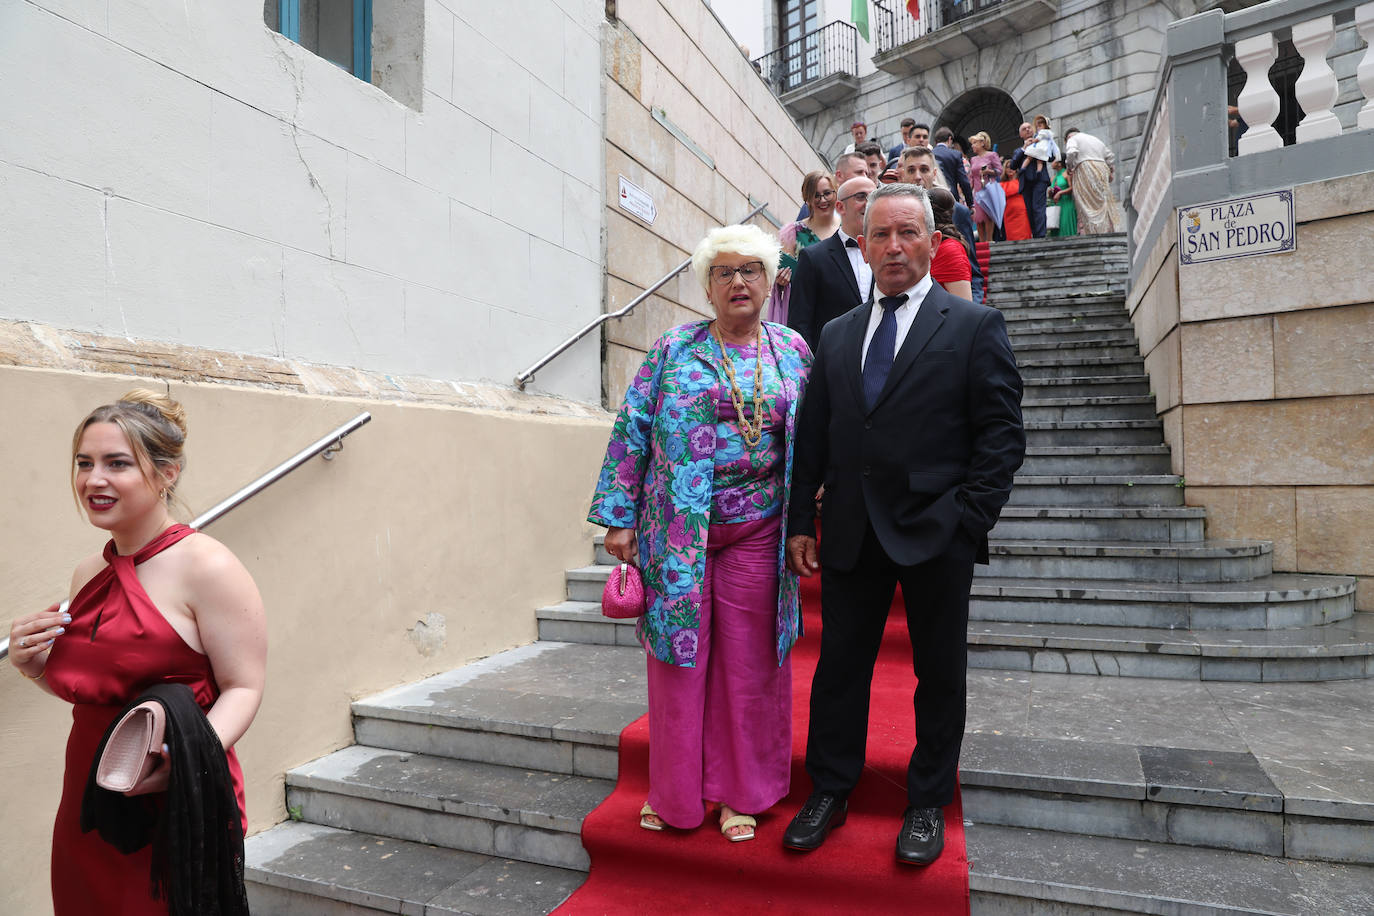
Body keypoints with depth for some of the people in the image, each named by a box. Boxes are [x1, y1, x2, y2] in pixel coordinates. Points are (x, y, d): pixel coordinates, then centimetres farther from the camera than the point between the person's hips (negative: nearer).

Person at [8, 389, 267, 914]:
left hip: (177, 810, -7)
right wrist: (35, 666, 2)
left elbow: (242, 689, -17)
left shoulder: (207, 567, -15)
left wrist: (188, 756, -32)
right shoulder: (88, 574, 8)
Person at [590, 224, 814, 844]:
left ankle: (740, 793, 27)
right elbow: (633, 432, 0)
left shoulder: (793, 350, 8)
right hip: (679, 529, -1)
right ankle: (675, 792, 27)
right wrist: (619, 517, -4)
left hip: (756, 532, 1)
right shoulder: (672, 350, 2)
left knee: (748, 661, 9)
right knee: (679, 652, 7)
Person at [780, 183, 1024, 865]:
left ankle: (927, 805, 30)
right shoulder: (836, 336, 12)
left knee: (939, 675, 11)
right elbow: (812, 438, 10)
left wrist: (968, 520, -12)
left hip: (936, 534, -3)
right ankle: (828, 794, 29)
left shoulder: (975, 326, 1)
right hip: (851, 534, 3)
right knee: (839, 666, 11)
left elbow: (1002, 434, -4)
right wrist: (800, 520, 5)